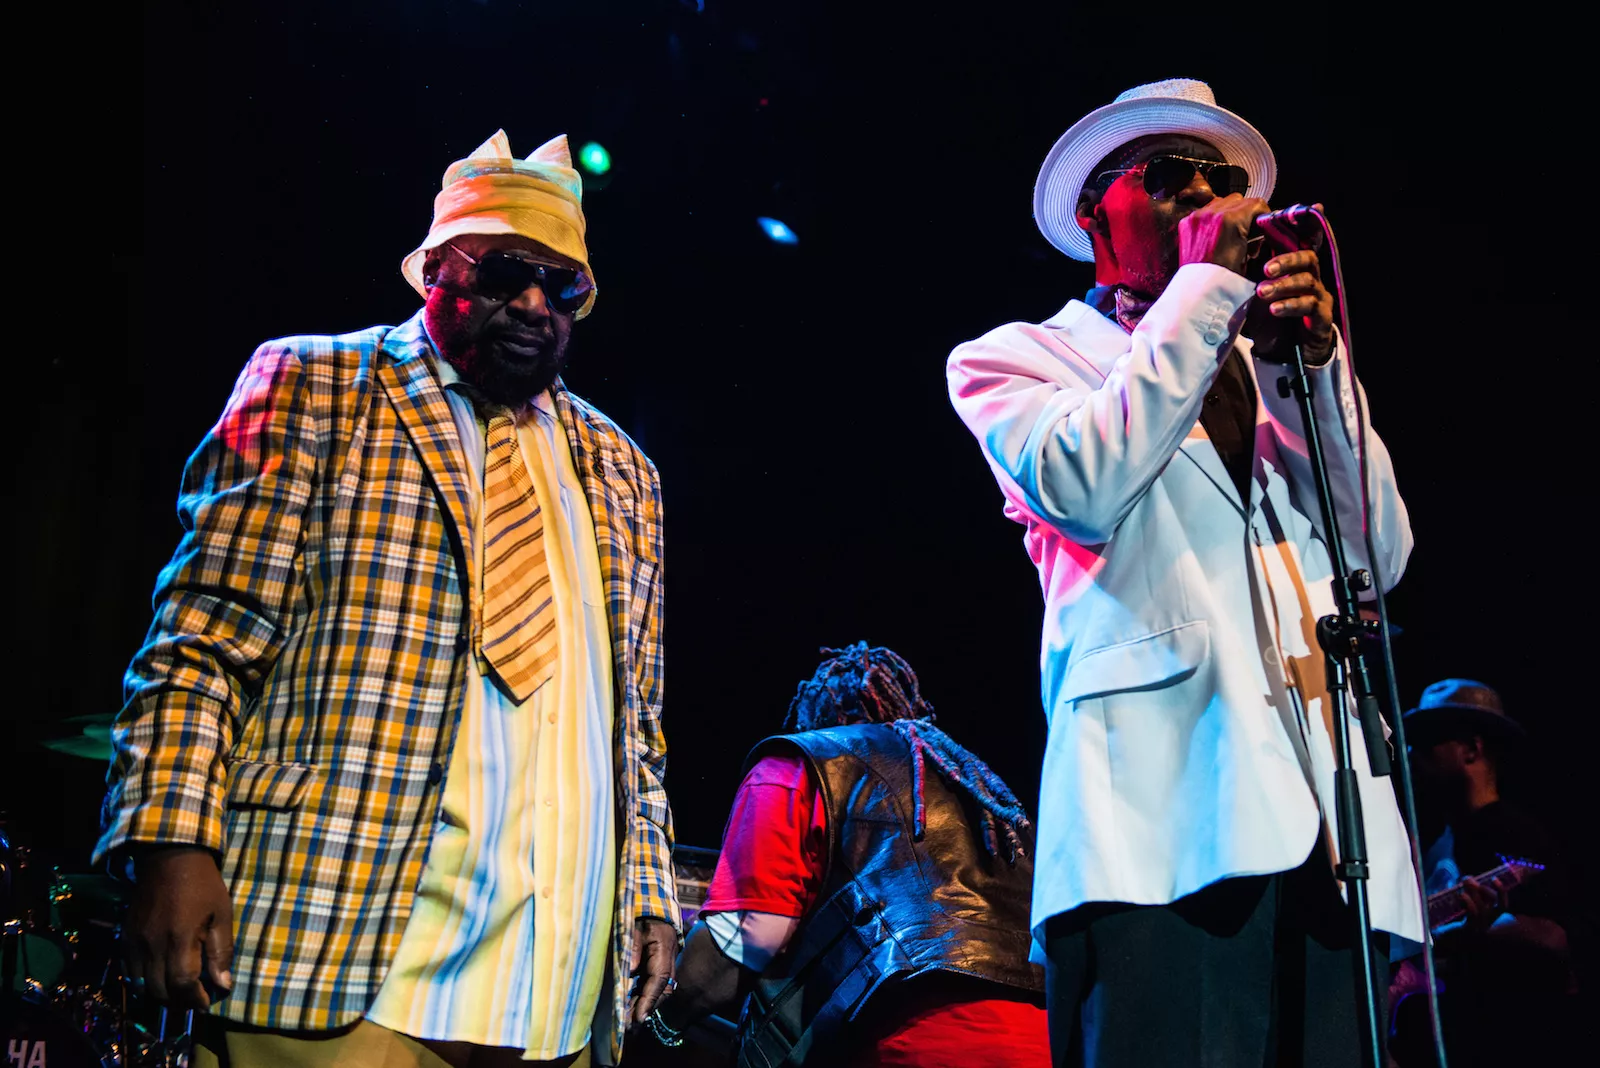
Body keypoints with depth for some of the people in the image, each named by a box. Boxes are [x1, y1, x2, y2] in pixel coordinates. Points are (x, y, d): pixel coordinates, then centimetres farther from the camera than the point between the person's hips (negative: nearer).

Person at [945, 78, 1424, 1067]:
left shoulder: (1266, 374, 25)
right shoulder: (1019, 357, 12)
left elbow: (1381, 557, 15)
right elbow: (1082, 486, -11)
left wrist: (1314, 362, 3)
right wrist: (1206, 286, -2)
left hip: (1325, 829, 5)